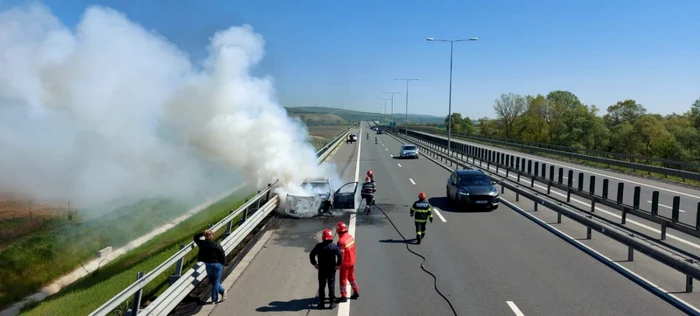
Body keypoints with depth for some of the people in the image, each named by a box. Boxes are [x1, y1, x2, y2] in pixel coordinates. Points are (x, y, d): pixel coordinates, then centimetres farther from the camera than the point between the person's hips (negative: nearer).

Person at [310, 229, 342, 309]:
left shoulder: (319, 246, -6)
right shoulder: (334, 246, -9)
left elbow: (311, 255, -5)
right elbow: (340, 255, -18)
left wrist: (314, 264, 6)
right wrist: (338, 265, -6)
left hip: (321, 269, 1)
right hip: (331, 269, -1)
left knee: (321, 286, 12)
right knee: (331, 286, 8)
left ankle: (322, 303, 17)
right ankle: (331, 303, 10)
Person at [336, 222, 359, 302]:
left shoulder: (341, 241, -27)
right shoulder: (350, 236, -2)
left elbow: (341, 254, -24)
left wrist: (339, 264, -13)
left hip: (345, 263, -8)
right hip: (352, 261, 8)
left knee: (343, 279, 5)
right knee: (351, 277, 24)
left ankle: (343, 296, 13)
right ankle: (356, 292, 35)